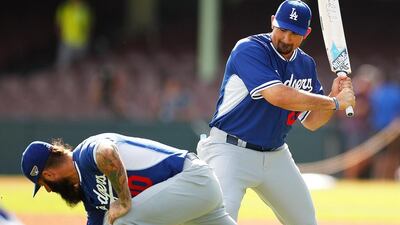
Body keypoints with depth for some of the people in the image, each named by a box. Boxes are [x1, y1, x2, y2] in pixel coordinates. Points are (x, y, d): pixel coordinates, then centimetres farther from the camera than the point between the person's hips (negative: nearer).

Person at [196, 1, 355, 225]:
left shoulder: (306, 65, 7)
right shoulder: (250, 49, -16)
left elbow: (311, 122, 11)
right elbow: (277, 96, -29)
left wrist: (334, 96, -9)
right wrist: (335, 102, -21)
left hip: (276, 155, 7)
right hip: (230, 151, -7)